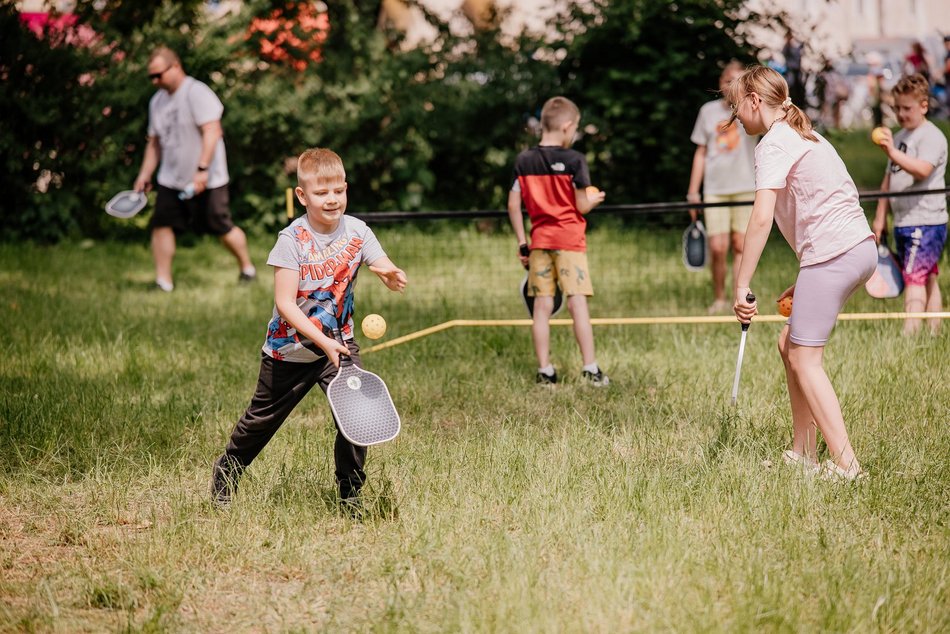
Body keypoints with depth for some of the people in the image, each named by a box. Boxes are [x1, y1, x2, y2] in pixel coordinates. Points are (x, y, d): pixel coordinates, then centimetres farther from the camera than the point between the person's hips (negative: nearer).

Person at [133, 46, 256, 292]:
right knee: (161, 225, -7)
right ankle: (163, 282, -3)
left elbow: (212, 131, -22)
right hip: (171, 180, 7)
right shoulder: (157, 101, 11)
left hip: (206, 181, -7)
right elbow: (154, 142, 20)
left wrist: (202, 169, -28)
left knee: (222, 228, 0)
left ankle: (247, 268, 23)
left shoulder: (196, 93, -14)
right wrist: (144, 175, 13)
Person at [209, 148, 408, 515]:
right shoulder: (292, 239, -18)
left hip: (338, 343, 2)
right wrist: (322, 342, -31)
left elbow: (391, 276, -17)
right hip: (289, 349, -2)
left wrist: (391, 275, -42)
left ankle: (350, 496, 2)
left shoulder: (356, 231, -9)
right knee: (262, 420, 13)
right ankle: (225, 474, 40)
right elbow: (285, 303, -22)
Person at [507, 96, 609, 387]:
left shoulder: (524, 161, 5)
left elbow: (513, 205, 5)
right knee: (578, 303, -4)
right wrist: (594, 199, 14)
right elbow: (582, 206, -8)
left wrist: (522, 243, 10)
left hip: (539, 241, 4)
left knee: (542, 306, 6)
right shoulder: (573, 159, -9)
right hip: (569, 240, -4)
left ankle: (545, 370, 6)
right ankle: (590, 368, -4)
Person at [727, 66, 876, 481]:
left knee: (804, 357, -6)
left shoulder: (774, 144, -9)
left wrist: (741, 287, -21)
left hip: (832, 255, -9)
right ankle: (803, 453, 16)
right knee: (791, 345, 14)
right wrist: (804, 281, 19)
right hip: (858, 247, 9)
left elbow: (761, 219, -21)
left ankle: (845, 464, -10)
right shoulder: (803, 136, 22)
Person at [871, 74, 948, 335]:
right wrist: (880, 217, 20)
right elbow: (889, 179, 22)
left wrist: (892, 153, -41)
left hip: (925, 222, -8)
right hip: (903, 223, 8)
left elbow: (922, 169, -28)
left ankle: (909, 334, -21)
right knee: (928, 279, 11)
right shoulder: (899, 137, 17)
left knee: (914, 278, -15)